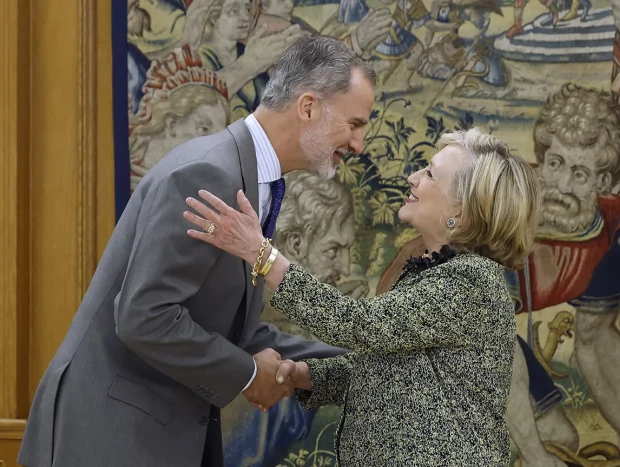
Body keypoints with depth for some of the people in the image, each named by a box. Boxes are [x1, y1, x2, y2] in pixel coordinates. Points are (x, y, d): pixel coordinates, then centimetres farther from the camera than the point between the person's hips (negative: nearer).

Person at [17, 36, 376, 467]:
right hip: (114, 429, -9)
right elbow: (145, 318, -26)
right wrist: (246, 374, -14)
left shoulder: (250, 176, 9)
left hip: (170, 428, 9)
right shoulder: (206, 175, -20)